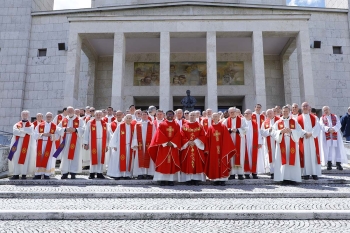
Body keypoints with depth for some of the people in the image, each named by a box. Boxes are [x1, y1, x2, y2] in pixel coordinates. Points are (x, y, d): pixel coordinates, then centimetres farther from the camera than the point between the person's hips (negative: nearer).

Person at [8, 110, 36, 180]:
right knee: (16, 159, 0)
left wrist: (20, 130, -4)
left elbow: (30, 131, -12)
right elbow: (15, 132, -6)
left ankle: (24, 174, -3)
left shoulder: (31, 125, 11)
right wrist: (25, 132, -12)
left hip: (27, 144, -2)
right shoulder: (16, 124, 15)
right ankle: (16, 174, 5)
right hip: (17, 143, 2)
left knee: (25, 158, -5)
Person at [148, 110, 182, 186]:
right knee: (163, 164, -3)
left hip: (173, 147, 1)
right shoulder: (162, 125, 6)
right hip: (163, 146, -1)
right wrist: (166, 143, -14)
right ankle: (163, 179, 2)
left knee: (172, 164, 1)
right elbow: (159, 135, -4)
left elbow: (178, 136, 1)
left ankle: (171, 180, 6)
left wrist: (172, 143, -12)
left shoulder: (177, 125, 10)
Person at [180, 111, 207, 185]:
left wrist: (195, 142, -13)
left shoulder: (199, 126, 8)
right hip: (187, 147, 0)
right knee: (187, 163, -3)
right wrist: (188, 142, -14)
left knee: (198, 163, -1)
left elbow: (202, 136, -1)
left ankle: (196, 179, 5)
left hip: (197, 147, 1)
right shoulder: (184, 126, 7)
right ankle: (188, 179, 2)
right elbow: (182, 136, 0)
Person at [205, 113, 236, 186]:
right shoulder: (210, 128, 5)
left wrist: (226, 149, -6)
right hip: (213, 149, 2)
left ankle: (222, 179, 6)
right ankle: (216, 179, 11)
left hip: (222, 148, -2)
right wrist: (207, 149, 0)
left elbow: (226, 138, -1)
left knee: (222, 164, 1)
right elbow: (208, 139, 5)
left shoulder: (223, 127, 1)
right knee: (214, 164, 4)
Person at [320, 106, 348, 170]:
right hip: (326, 136, -1)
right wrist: (328, 129, -27)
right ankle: (329, 163, 2)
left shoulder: (335, 117, 13)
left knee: (338, 149, -2)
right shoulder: (322, 118, 10)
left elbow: (338, 124, -3)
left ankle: (338, 164, 3)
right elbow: (322, 126, -8)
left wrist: (334, 129, -23)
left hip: (335, 135, 1)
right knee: (327, 149, -3)